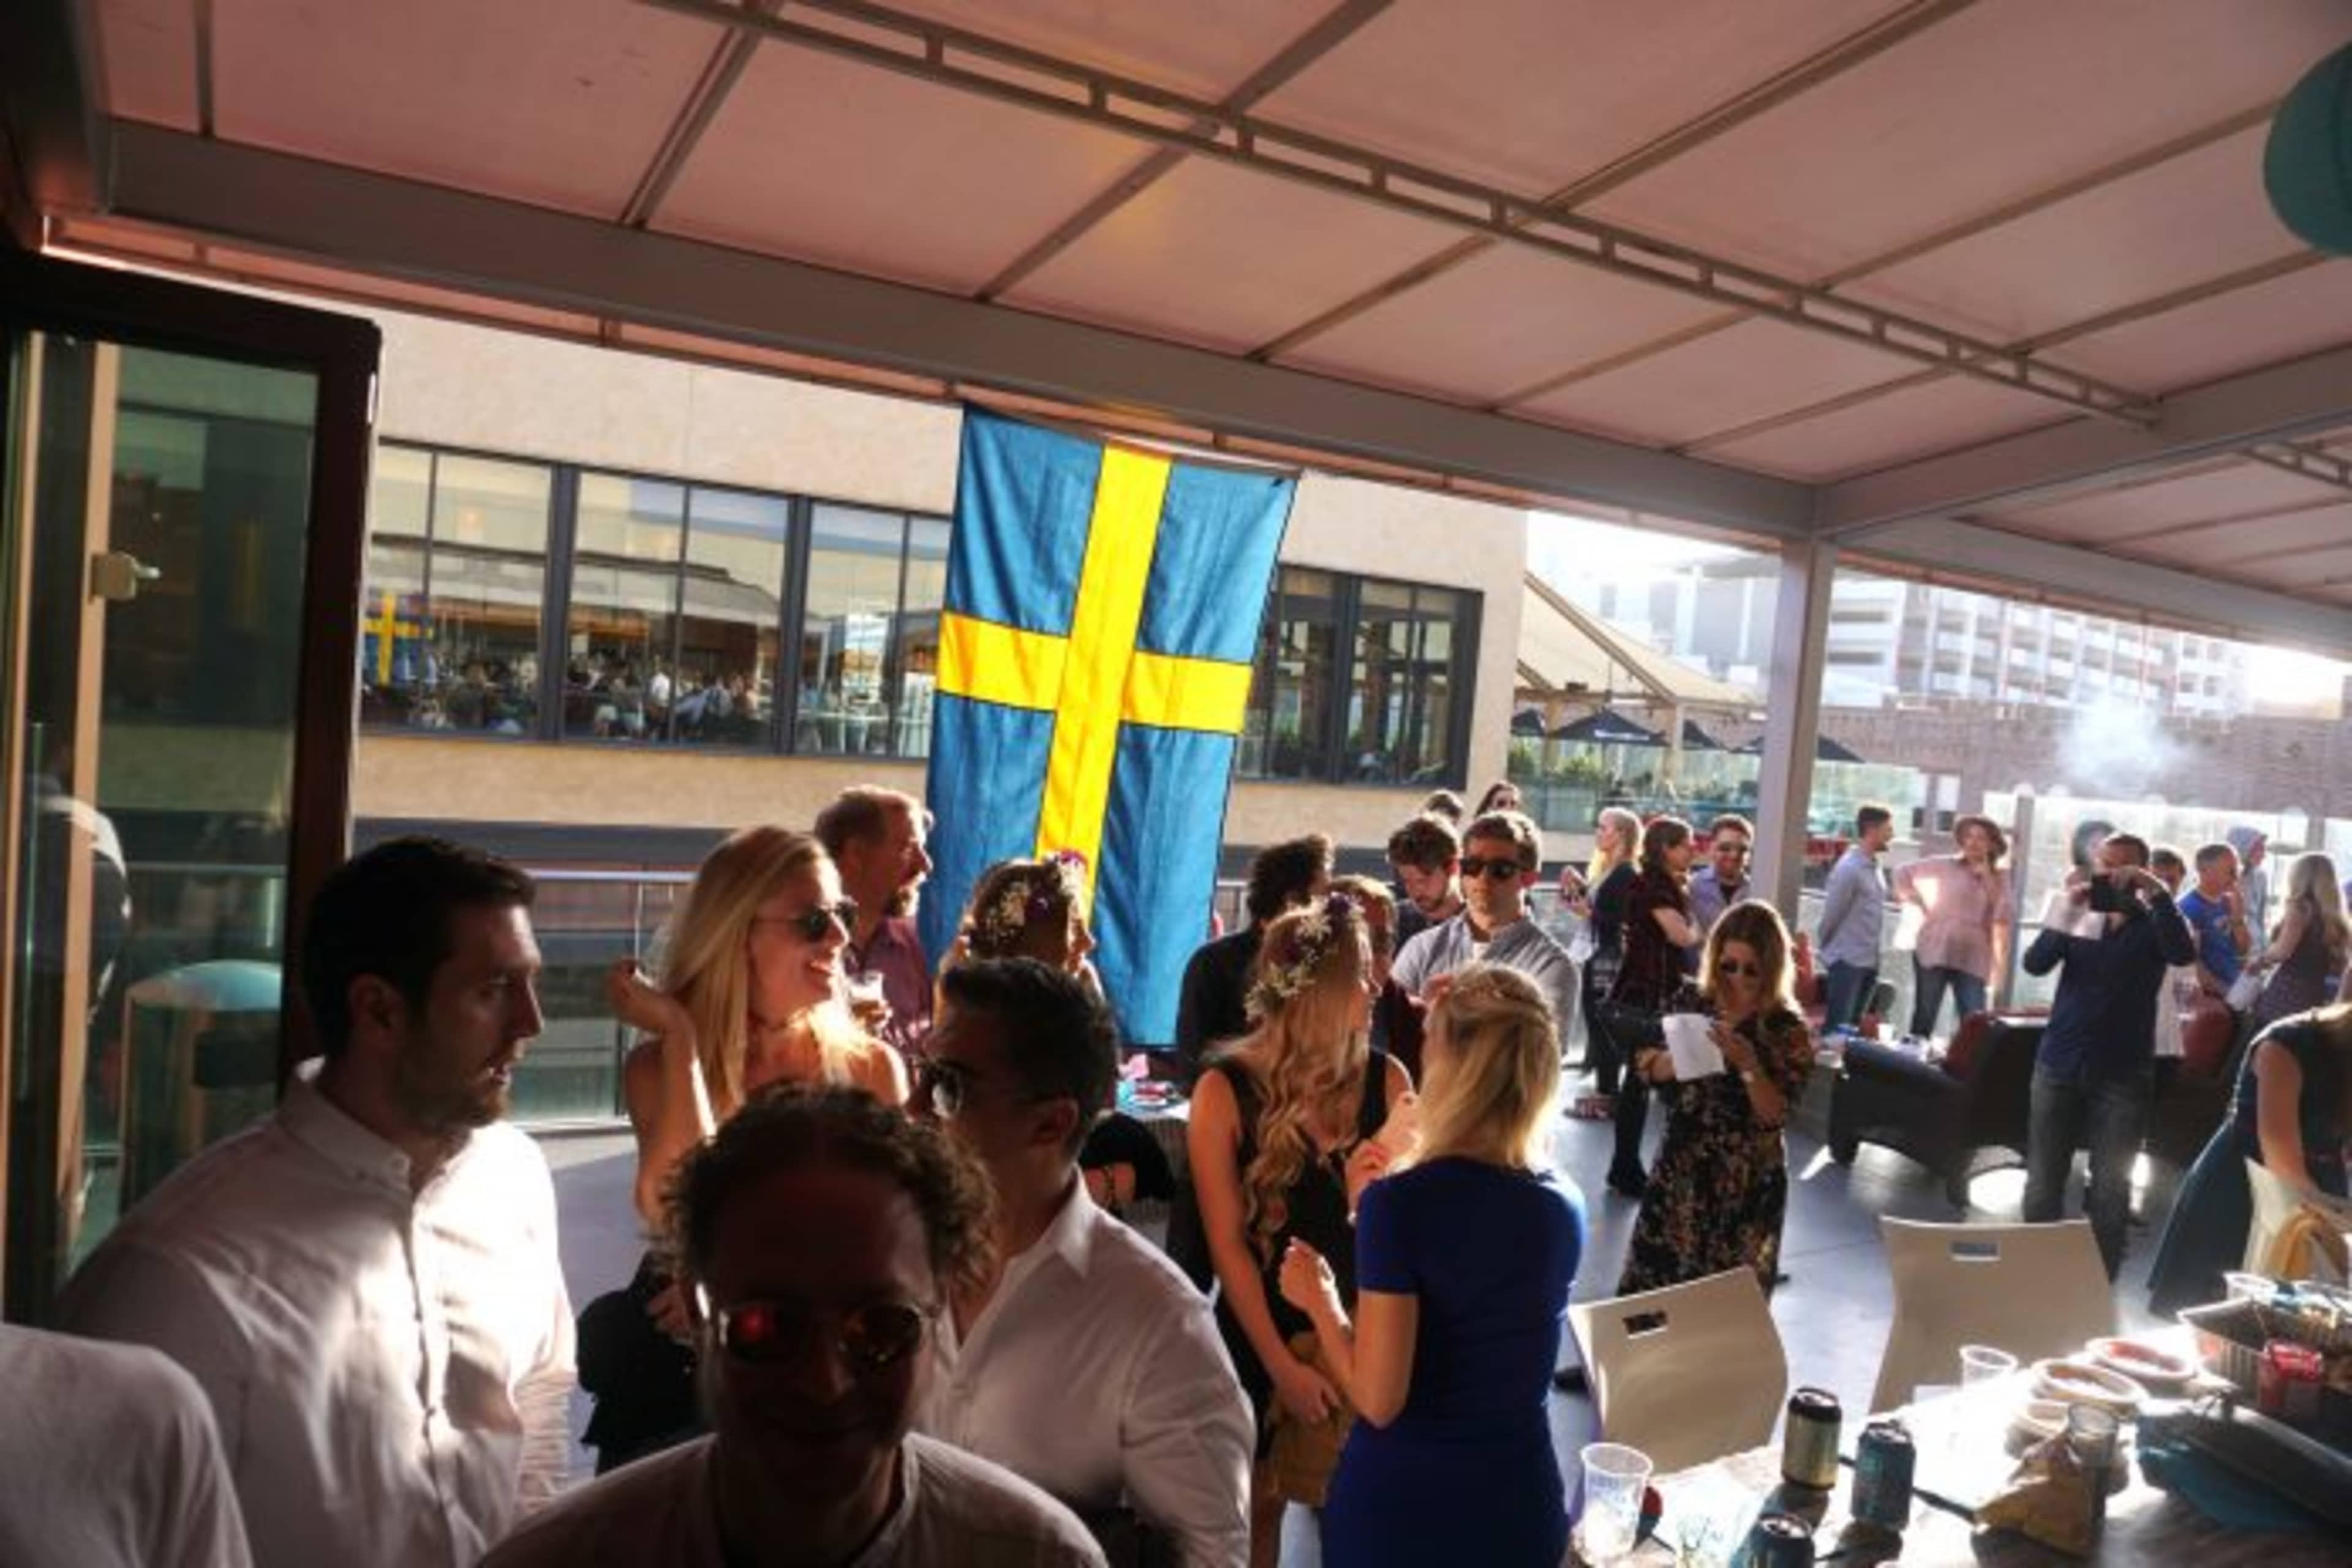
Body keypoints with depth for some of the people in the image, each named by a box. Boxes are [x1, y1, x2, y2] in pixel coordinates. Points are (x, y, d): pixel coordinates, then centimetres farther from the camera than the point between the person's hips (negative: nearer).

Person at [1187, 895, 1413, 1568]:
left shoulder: (1386, 1078, -8)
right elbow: (1228, 1245, -12)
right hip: (1261, 1335, -2)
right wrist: (1283, 1366, -13)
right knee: (1257, 1507, 16)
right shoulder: (1226, 1091, -16)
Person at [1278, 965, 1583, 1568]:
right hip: (1521, 1500, 4)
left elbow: (1378, 1401, -20)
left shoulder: (1400, 1202, -23)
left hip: (1400, 1501, -4)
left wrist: (1320, 1301, -6)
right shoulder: (1565, 1206, -6)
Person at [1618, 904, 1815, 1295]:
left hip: (1746, 1184, -3)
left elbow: (1775, 1116, -16)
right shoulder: (1696, 1007, -1)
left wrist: (1749, 1065, -30)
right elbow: (1645, 1066, 1)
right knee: (1649, 1288, 9)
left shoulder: (1787, 1030, -10)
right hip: (1679, 1171, 3)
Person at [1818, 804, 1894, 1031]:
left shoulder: (1874, 867, 10)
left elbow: (1873, 916, 14)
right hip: (1847, 960, -8)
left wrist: (1875, 955, 12)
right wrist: (1824, 949, 0)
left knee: (1854, 1024, 12)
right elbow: (1832, 914, -11)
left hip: (1869, 960, 8)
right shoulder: (1849, 868, -16)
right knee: (1837, 1026, -4)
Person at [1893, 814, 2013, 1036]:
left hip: (1972, 959, 1)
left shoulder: (1999, 878, 8)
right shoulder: (1944, 865, 5)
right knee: (1924, 1019, 2)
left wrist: (1988, 877, -8)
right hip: (1934, 951, -1)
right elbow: (1904, 874, 11)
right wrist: (1918, 905, 3)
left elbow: (2002, 919, -6)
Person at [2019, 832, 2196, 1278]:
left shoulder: (2152, 925, 3)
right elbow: (2035, 964, -8)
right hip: (2060, 1064, 2)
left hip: (2123, 1073, -2)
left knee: (2110, 1189, 1)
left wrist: (2154, 891, -26)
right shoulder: (2080, 916, 7)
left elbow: (2183, 953, -20)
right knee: (2043, 1182, 7)